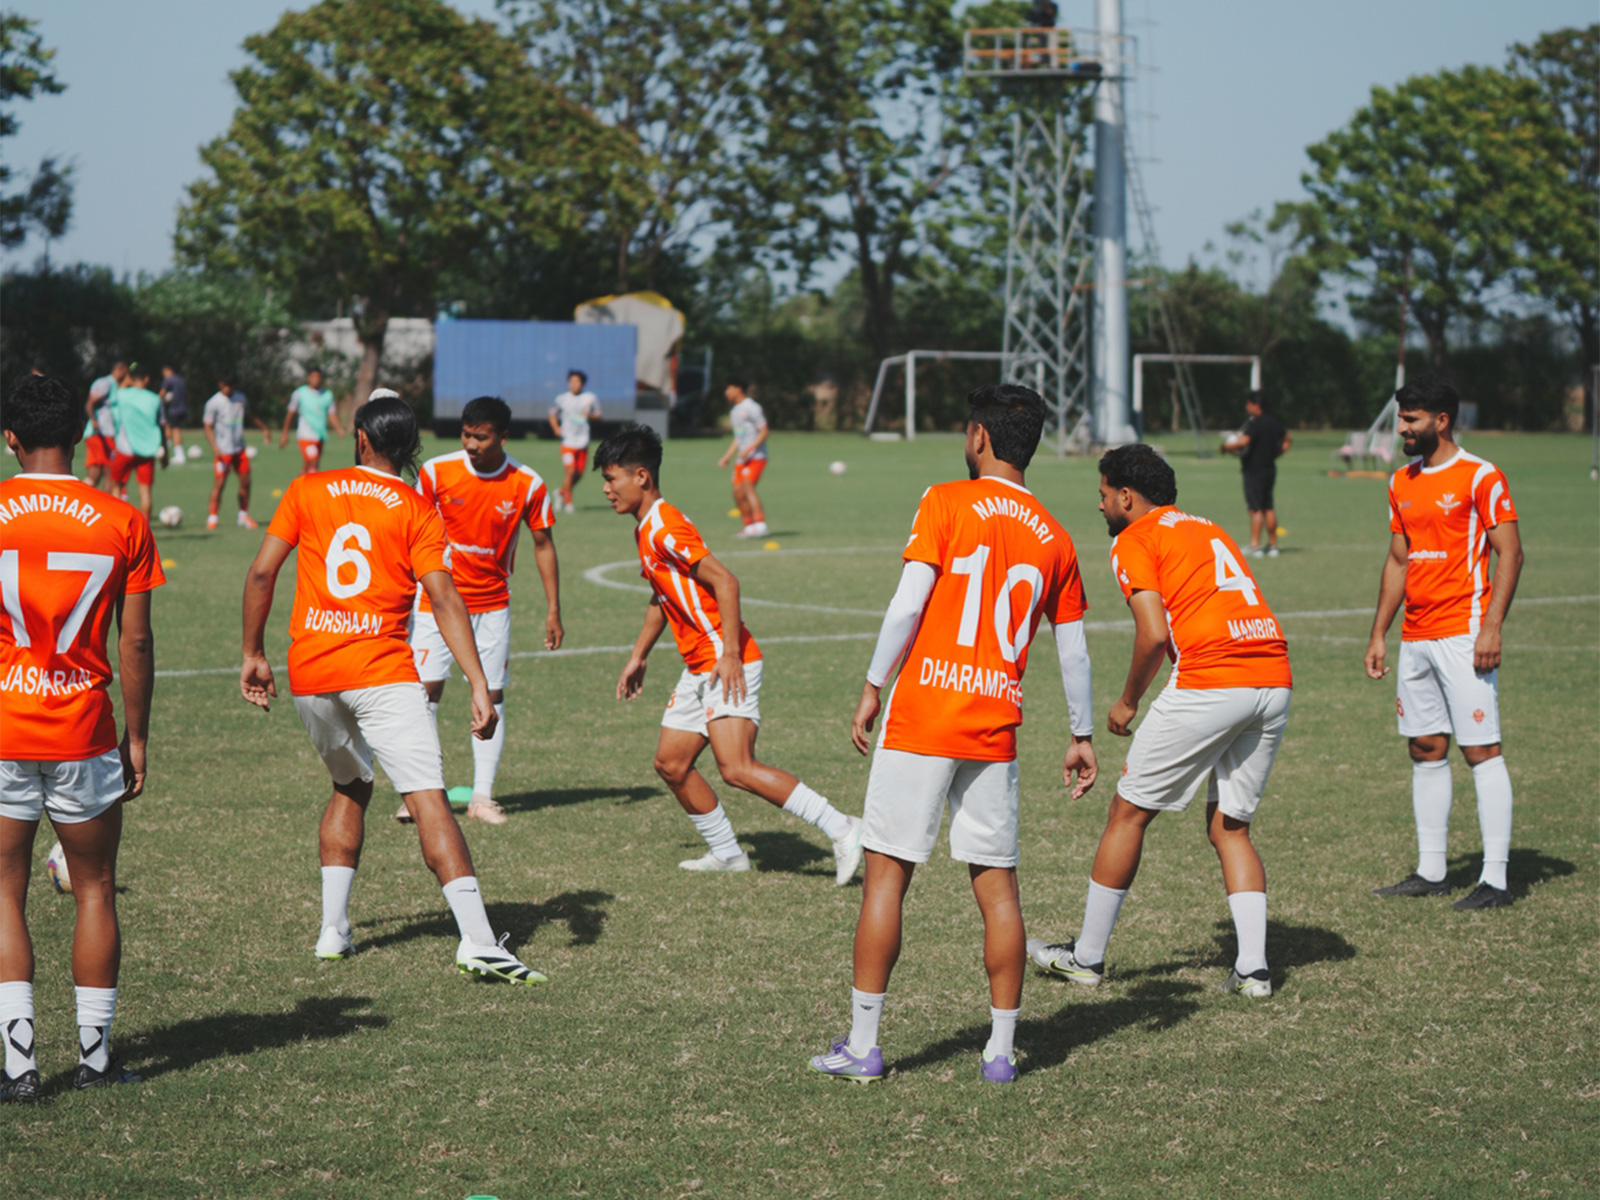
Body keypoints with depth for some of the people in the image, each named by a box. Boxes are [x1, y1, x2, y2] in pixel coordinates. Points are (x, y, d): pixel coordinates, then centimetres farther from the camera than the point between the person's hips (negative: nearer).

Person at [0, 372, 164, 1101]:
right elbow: (135, 643, -1)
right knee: (94, 891, 14)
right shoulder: (122, 523, -2)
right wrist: (137, 737, 8)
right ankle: (94, 1056, 16)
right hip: (84, 733, 1)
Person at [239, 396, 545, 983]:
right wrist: (479, 685, -11)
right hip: (382, 671, -4)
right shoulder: (417, 510, 1)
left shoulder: (308, 490, 8)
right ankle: (477, 940, -21)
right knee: (429, 799, -10)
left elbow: (261, 572, 4)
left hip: (309, 673, 4)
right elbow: (443, 598, -9)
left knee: (350, 787, 25)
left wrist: (253, 654, 14)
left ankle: (332, 927, 20)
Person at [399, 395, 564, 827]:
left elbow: (543, 544, 2)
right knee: (425, 690, -8)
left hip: (492, 604, 1)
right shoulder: (436, 472, -10)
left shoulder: (528, 484, -9)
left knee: (492, 696, 1)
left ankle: (482, 796, 7)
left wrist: (553, 610, 0)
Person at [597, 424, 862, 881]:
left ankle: (842, 829, -17)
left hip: (728, 665, -10)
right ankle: (726, 852, 20)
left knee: (737, 769, -19)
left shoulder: (665, 528, -16)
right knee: (671, 763, 10)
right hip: (699, 668, 10)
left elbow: (725, 582, -23)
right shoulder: (646, 531, 15)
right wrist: (638, 656, 32)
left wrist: (730, 655, -25)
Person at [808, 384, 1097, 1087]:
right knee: (997, 884, 9)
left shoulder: (946, 503, -4)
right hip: (996, 733, 4)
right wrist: (1082, 735, 22)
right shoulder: (1054, 539, 10)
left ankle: (862, 1045, 2)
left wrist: (872, 688, -4)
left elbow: (907, 606, -11)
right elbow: (1073, 651, 13)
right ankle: (1001, 1050, 11)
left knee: (887, 872, 1)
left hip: (922, 716, -4)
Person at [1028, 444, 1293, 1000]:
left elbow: (1154, 635, -10)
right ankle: (1253, 967, 5)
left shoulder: (1134, 541, 3)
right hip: (1276, 682, 7)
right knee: (1230, 827, 17)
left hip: (1208, 684, -7)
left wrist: (1127, 704, 5)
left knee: (1129, 812, 8)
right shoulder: (1210, 530, 26)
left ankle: (1087, 954, 17)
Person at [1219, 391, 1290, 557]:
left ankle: (1254, 545, -8)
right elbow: (1287, 441, 22)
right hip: (1270, 468, 8)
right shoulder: (1275, 423, 9)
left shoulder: (1255, 424, -17)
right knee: (1268, 508, 13)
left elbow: (1243, 442, -30)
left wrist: (1226, 446, -15)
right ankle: (1272, 545, 16)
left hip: (1254, 470, -8)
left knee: (1256, 509, -7)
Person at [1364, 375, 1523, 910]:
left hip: (1463, 634, -7)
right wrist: (1379, 634, 16)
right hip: (1415, 638, 7)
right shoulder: (1402, 483, 14)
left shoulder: (1481, 478, -7)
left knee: (1481, 750, -8)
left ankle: (1495, 878, -8)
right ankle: (1430, 871, 16)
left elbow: (1510, 553, -9)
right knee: (1425, 750, 9)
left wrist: (1491, 626, -17)